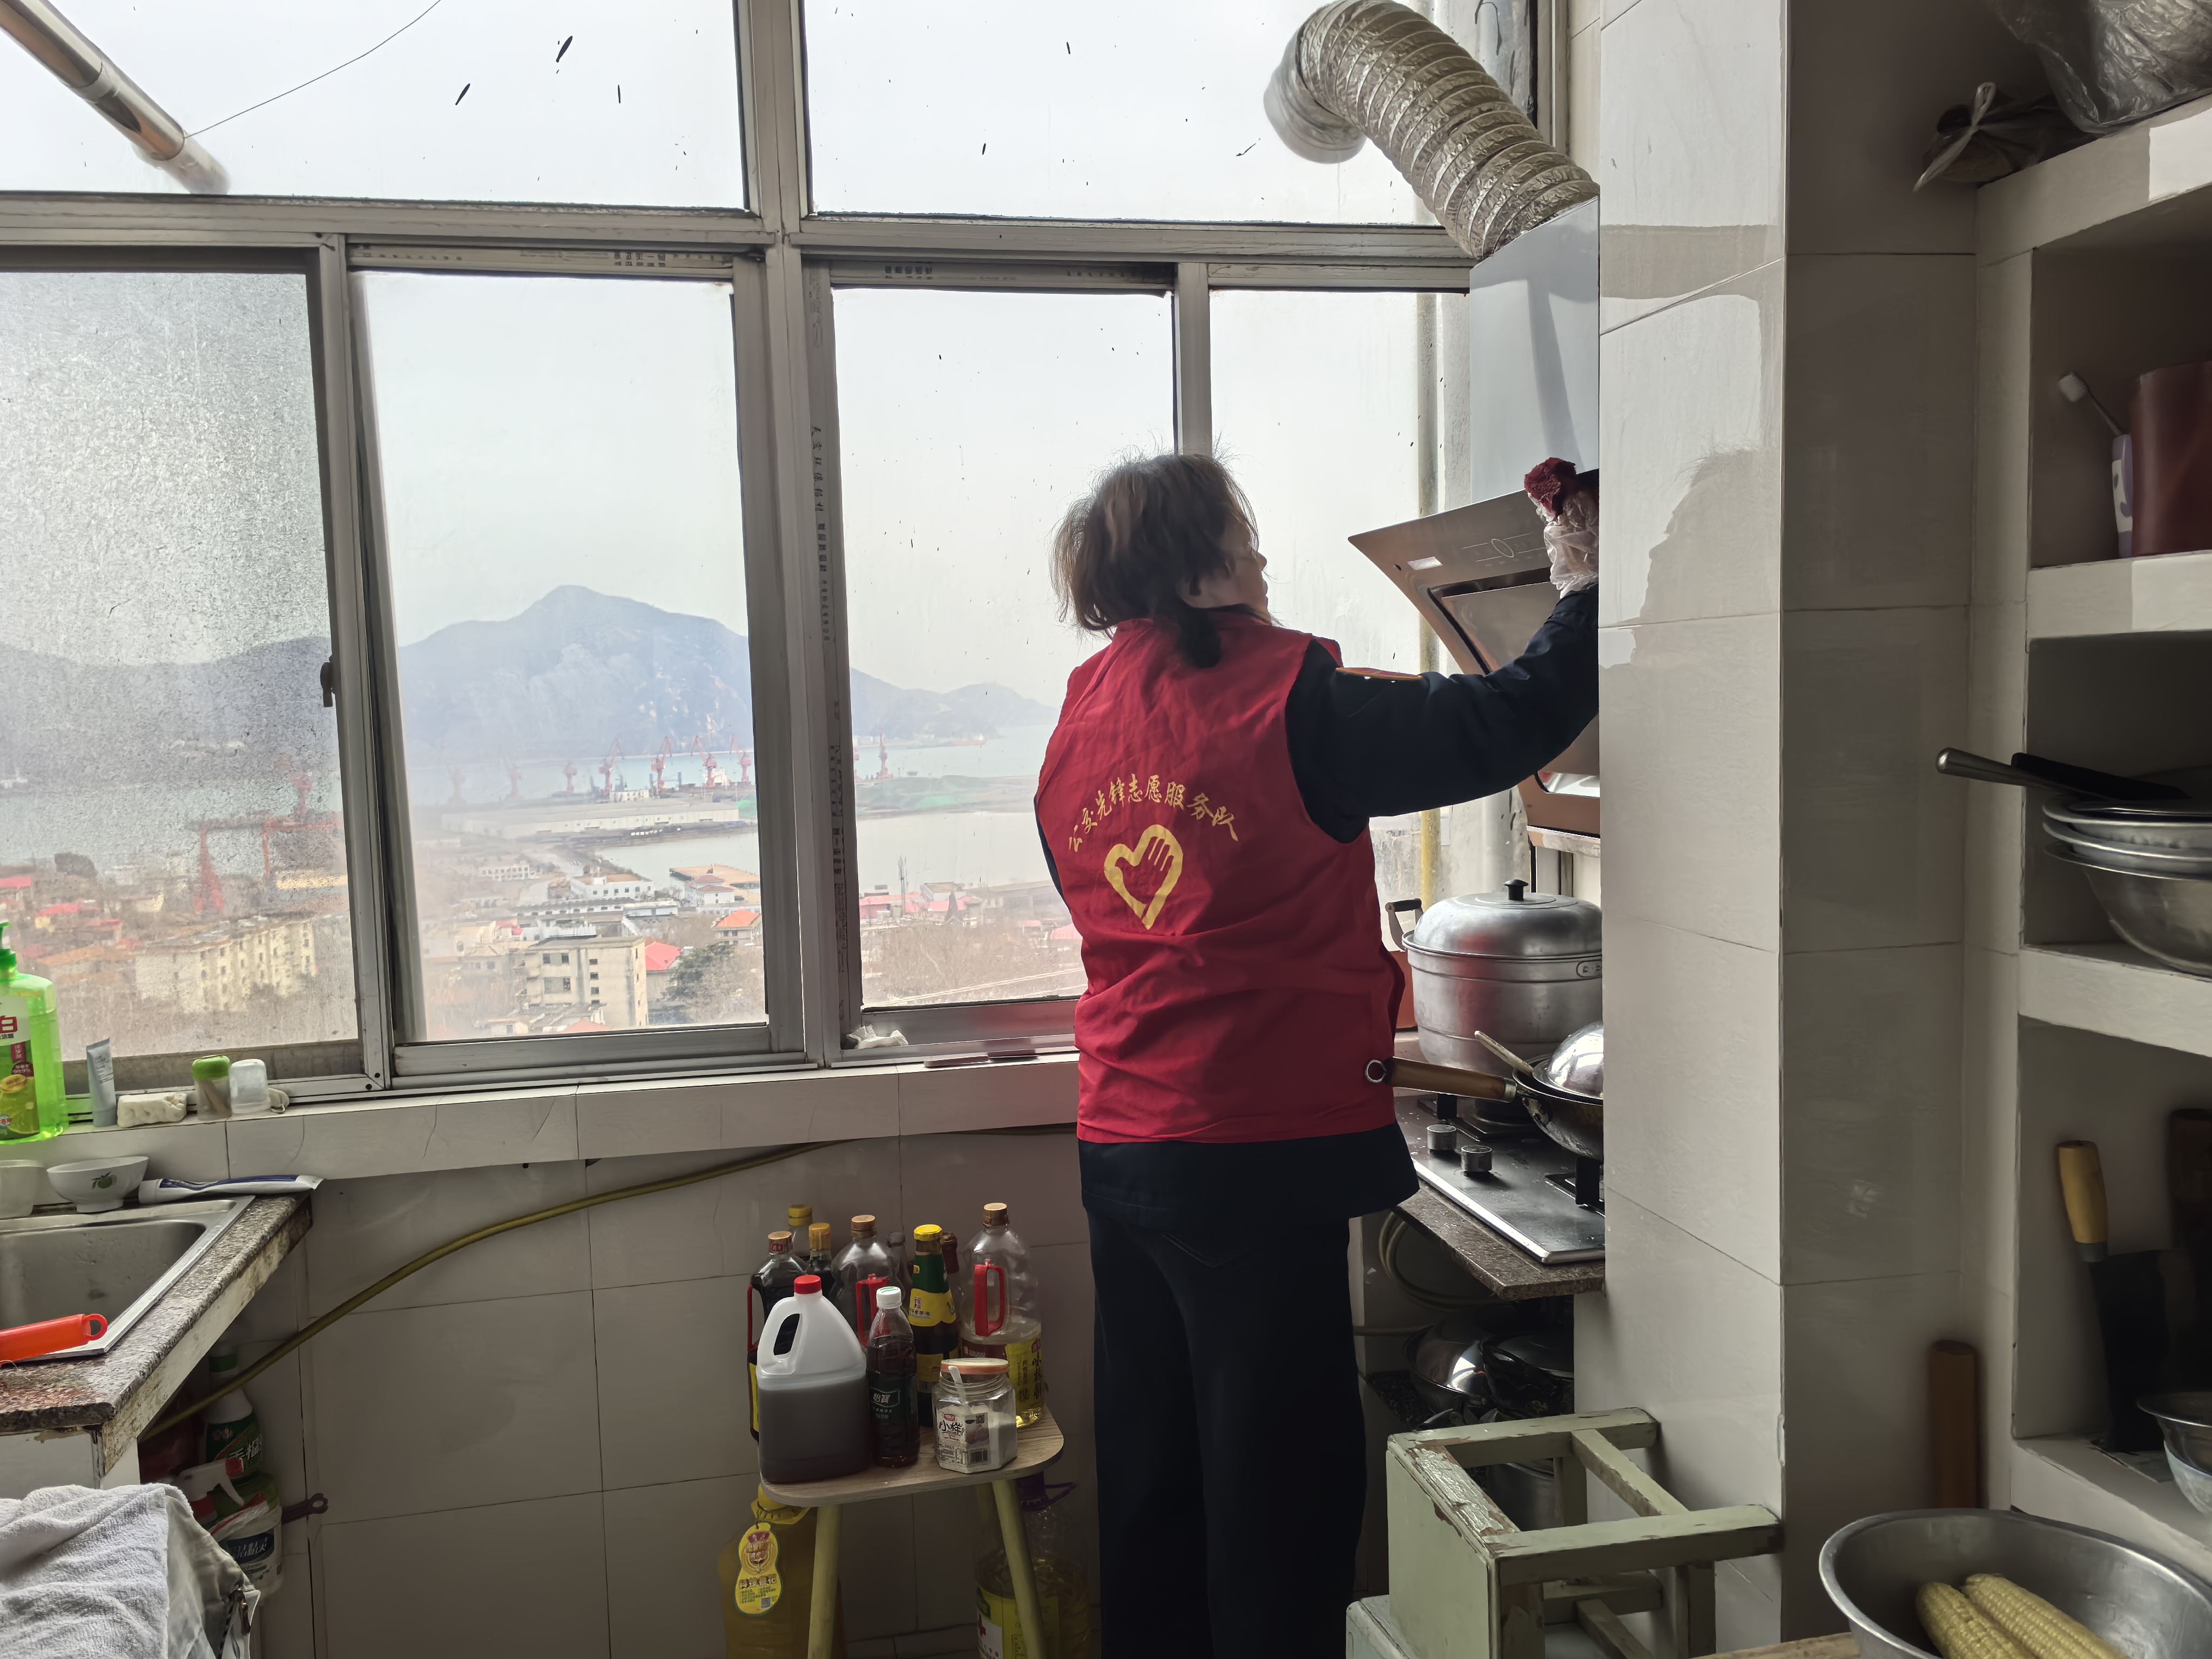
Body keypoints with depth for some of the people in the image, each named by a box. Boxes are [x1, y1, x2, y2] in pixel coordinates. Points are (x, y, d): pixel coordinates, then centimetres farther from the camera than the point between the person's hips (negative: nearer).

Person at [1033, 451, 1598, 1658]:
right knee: (1279, 1493, 6)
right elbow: (1507, 724, -13)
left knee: (1151, 1478, 18)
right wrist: (1586, 586, 3)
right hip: (1255, 1157, -7)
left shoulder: (1076, 729, 7)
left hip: (1118, 1146, 7)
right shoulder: (1286, 705, -14)